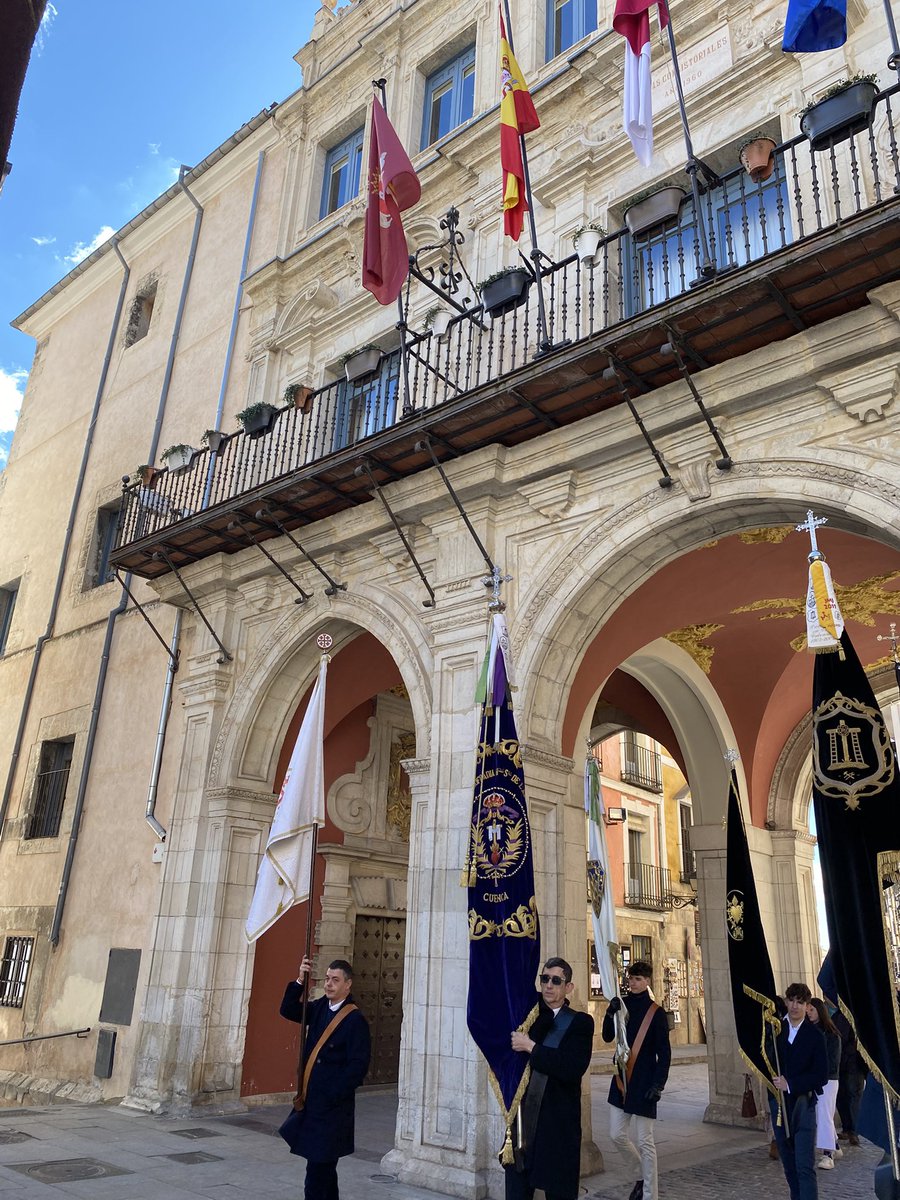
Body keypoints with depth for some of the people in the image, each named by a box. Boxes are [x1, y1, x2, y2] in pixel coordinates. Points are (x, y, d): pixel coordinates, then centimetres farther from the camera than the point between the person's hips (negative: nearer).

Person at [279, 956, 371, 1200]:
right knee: (323, 1165, 18)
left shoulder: (355, 1020, -14)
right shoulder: (320, 1008, 6)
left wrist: (331, 1095, -18)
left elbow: (358, 1067, -16)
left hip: (333, 1106, -7)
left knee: (319, 1166, -3)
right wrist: (300, 982, -10)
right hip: (311, 1100, 7)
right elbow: (288, 1011, 4)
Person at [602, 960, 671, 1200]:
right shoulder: (623, 1005, 4)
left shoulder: (656, 1013, -8)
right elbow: (607, 1037, 0)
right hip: (621, 1080, 5)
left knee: (644, 1140, 1)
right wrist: (611, 1013, -16)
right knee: (617, 1135, 9)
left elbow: (664, 1053, -8)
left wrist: (658, 1084, -15)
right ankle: (645, 1176, 32)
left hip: (644, 1083, -5)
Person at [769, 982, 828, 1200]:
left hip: (803, 1104, -3)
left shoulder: (814, 1036, -4)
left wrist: (791, 1084, -14)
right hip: (778, 1103, 3)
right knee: (788, 1163, 13)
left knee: (805, 1165, -9)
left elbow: (821, 1076, -7)